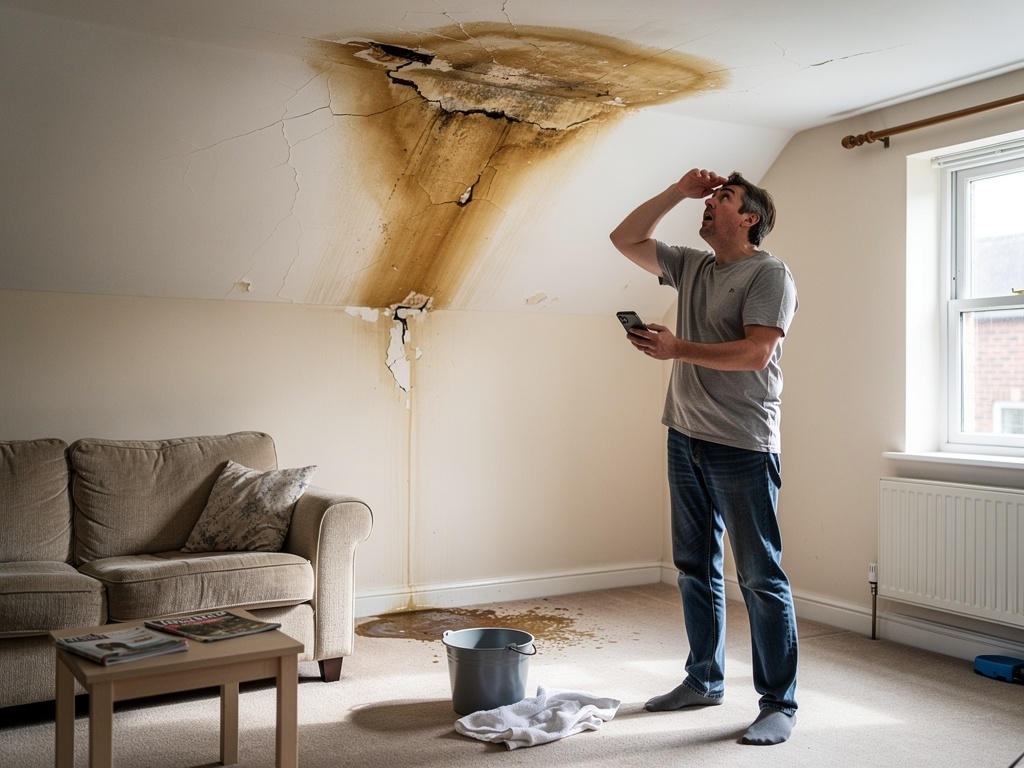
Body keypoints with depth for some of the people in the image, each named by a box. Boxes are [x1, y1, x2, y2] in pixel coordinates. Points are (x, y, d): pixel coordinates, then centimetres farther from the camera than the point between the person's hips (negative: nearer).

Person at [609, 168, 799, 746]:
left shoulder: (769, 274, -7)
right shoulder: (691, 267, 15)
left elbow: (755, 353, -19)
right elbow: (626, 239, 18)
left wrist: (678, 349, -21)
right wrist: (679, 192, 11)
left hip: (743, 447, -8)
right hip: (686, 439, 8)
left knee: (761, 577, -2)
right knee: (696, 568, 14)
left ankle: (780, 703, 8)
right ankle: (705, 680, 28)